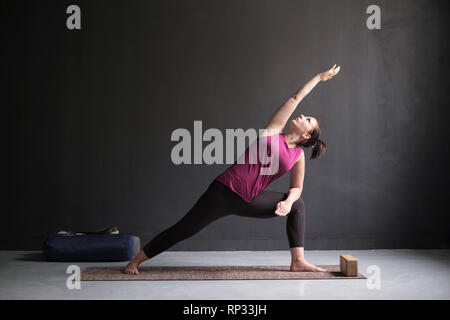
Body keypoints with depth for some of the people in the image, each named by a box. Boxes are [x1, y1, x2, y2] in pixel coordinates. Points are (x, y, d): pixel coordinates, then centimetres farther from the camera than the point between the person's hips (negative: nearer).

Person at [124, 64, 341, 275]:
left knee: (297, 205, -1)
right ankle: (136, 260, 8)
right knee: (184, 229, -5)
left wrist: (288, 201, -9)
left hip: (249, 201, 4)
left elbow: (297, 187, 14)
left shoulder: (298, 156, 7)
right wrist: (319, 77, 14)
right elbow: (296, 98, 6)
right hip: (225, 191, -4)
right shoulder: (273, 131, 1)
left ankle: (298, 262, 0)